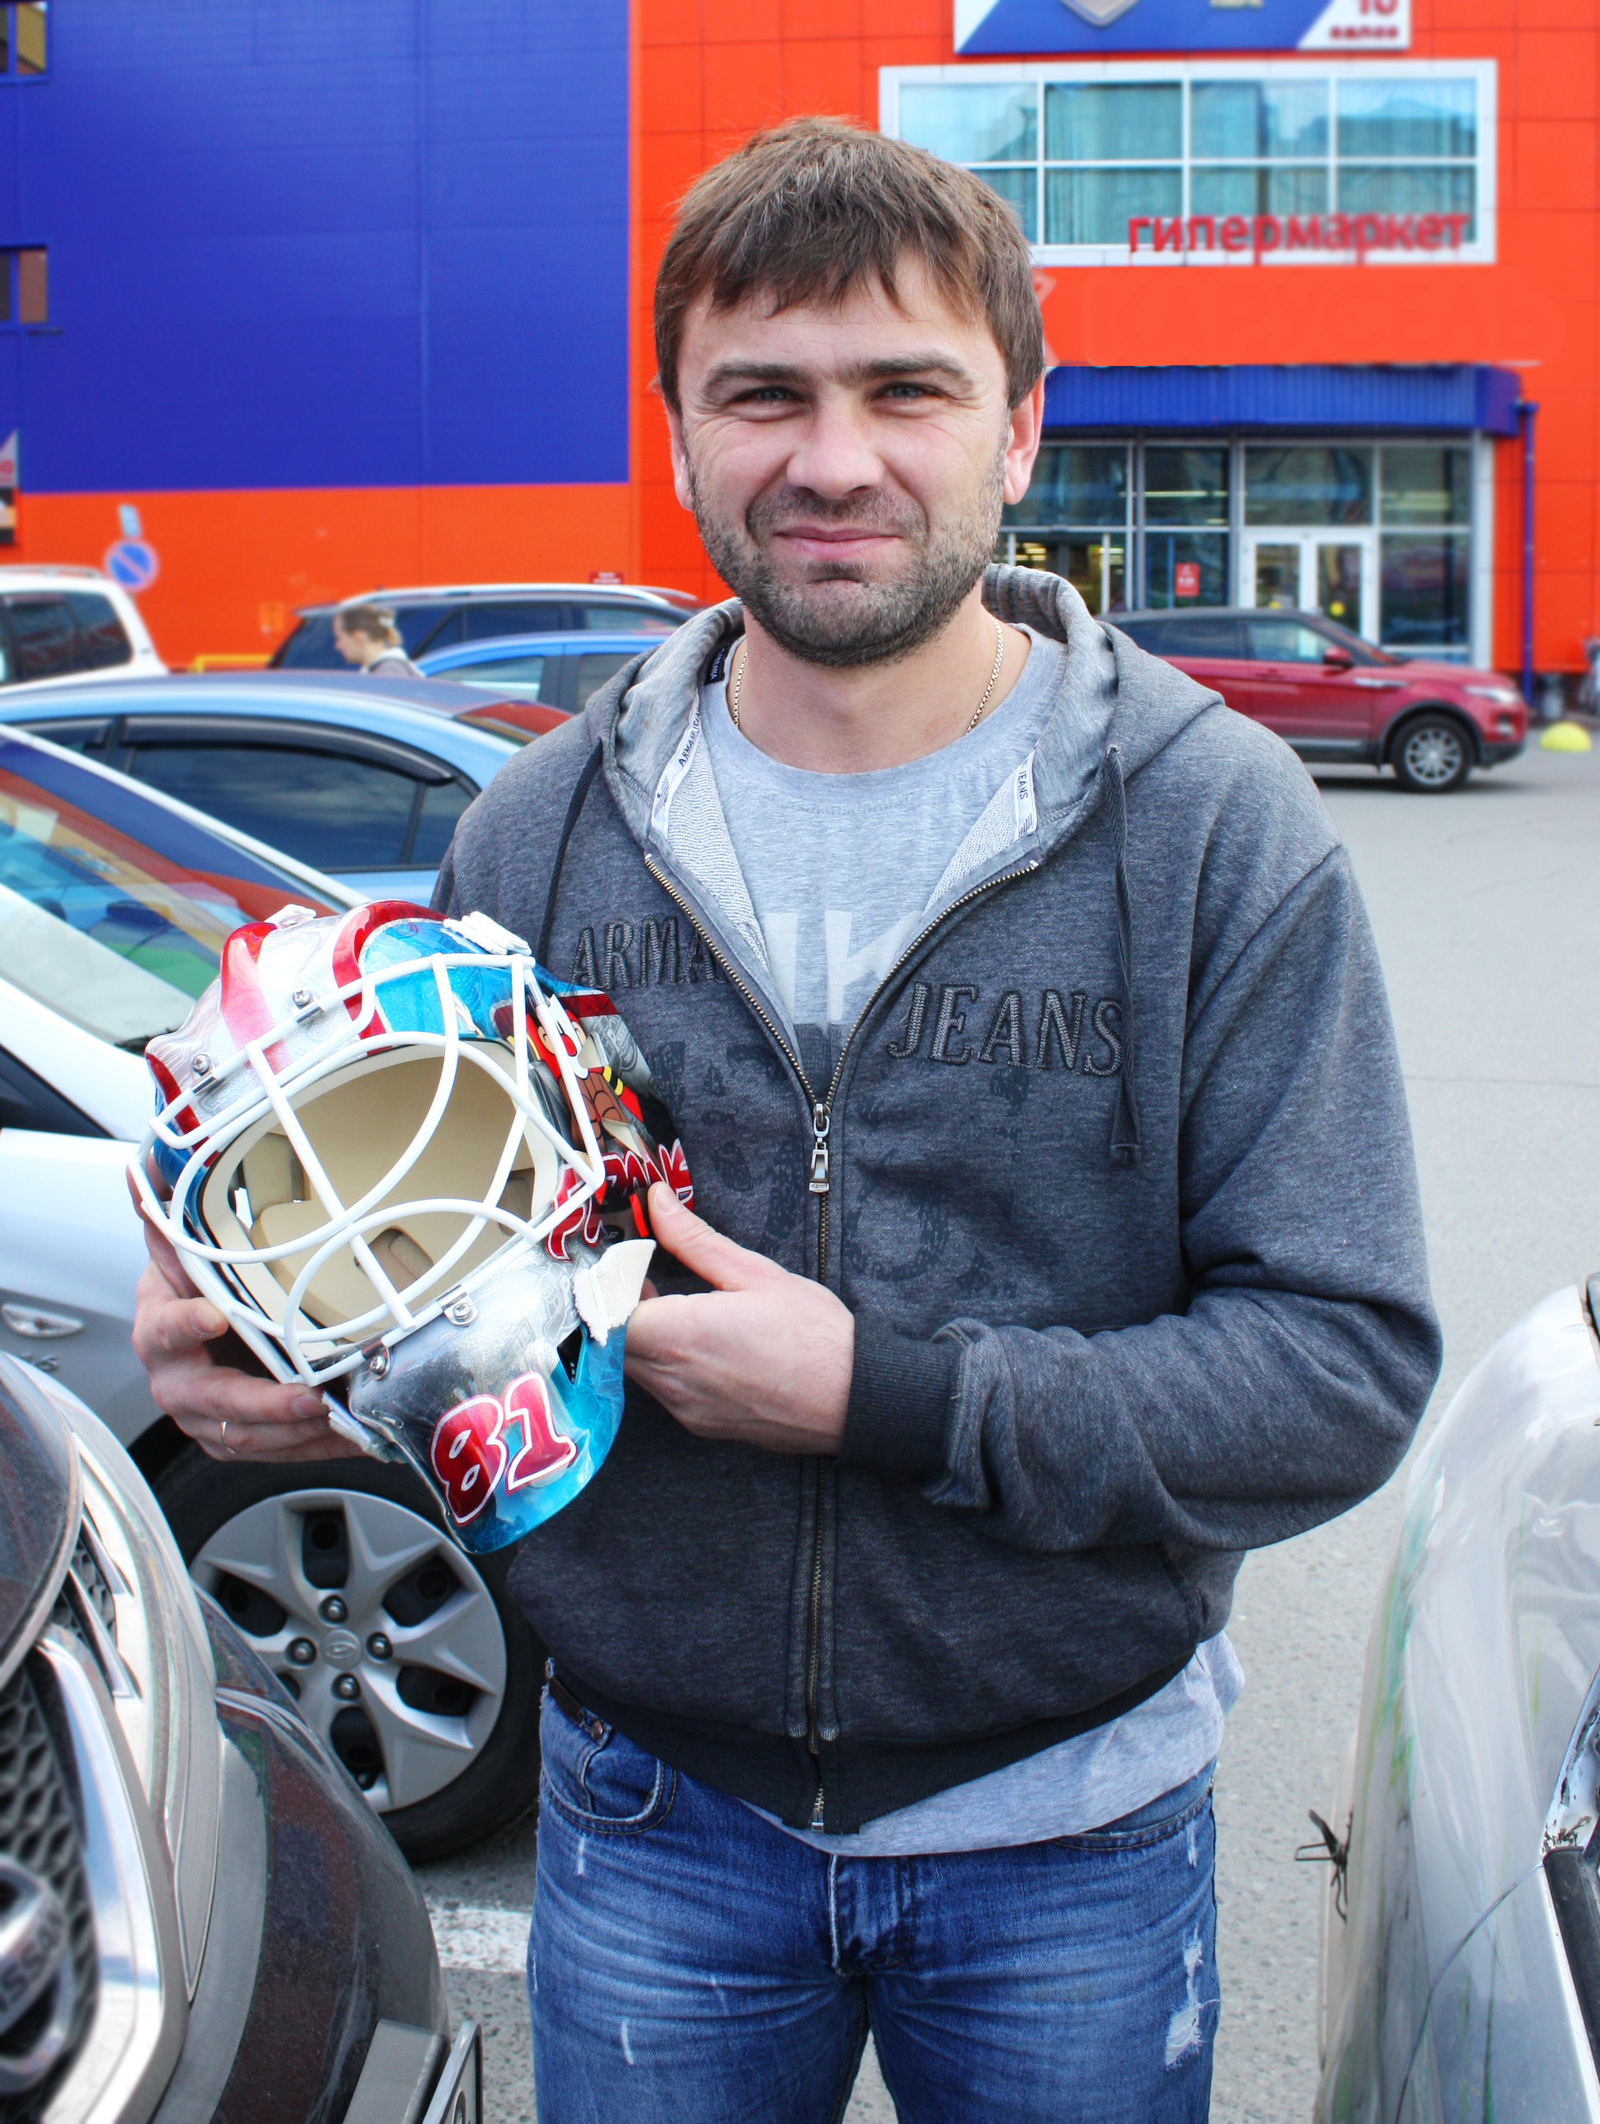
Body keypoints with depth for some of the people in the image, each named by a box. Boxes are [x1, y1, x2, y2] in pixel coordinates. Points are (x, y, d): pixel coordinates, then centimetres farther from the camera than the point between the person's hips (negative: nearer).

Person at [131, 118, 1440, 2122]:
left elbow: (1344, 1367, -14)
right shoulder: (537, 828, -2)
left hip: (1068, 1831, -1)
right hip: (646, 1820, 2)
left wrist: (886, 1393, -23)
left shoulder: (1218, 826, -11)